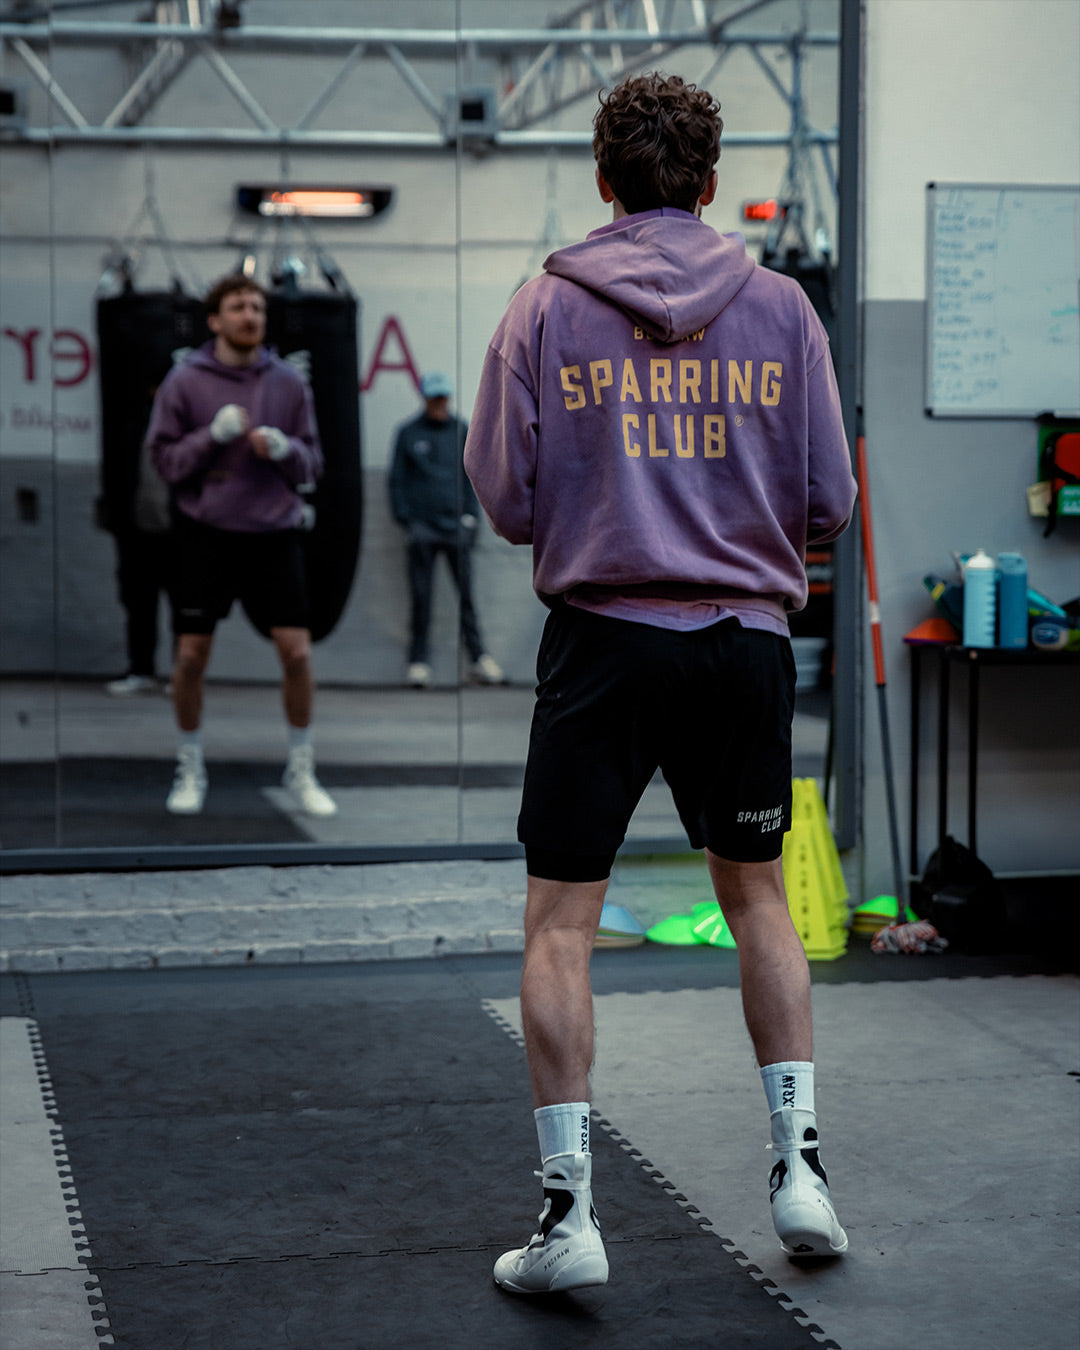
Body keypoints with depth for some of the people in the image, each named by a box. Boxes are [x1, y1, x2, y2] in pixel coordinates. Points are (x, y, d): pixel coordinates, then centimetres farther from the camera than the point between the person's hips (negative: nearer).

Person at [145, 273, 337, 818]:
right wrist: (213, 435, -16)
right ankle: (189, 768, 21)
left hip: (273, 532, 1)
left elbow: (312, 463, 9)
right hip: (204, 533, -1)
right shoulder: (185, 381, -1)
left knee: (296, 650, -4)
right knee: (192, 654, 2)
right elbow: (163, 458, -1)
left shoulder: (288, 382, 5)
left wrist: (285, 448, -12)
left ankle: (301, 769, 12)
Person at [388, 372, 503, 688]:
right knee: (420, 597, -2)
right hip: (422, 528, -1)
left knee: (467, 593, -3)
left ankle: (479, 656, 1)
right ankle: (419, 660, 2)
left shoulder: (463, 431, 11)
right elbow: (396, 480, 8)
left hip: (457, 527, 1)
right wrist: (405, 519, -2)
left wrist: (470, 513, 4)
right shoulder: (408, 433, 7)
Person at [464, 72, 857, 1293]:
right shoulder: (780, 308, 2)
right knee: (757, 895, 19)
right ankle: (798, 1160, 17)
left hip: (605, 636, -2)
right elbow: (828, 502, 3)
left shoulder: (547, 306, -2)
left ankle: (568, 1207, 2)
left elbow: (504, 497, -2)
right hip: (747, 639, 2)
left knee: (561, 922, 5)